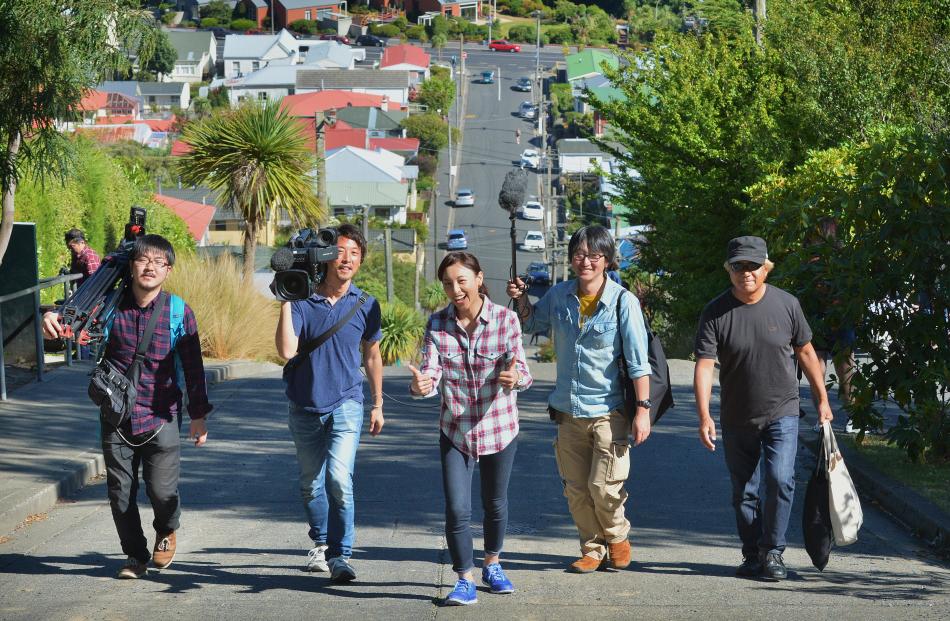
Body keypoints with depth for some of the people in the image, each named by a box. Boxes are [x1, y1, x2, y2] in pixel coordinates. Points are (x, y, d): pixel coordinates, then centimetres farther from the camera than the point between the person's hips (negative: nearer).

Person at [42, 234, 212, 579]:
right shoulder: (112, 305, -1)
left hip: (160, 420, -2)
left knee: (162, 490, -5)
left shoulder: (179, 313, -4)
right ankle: (136, 555, 27)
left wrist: (198, 415, 3)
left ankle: (167, 532, 29)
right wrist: (53, 319, -26)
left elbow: (193, 367, 1)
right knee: (121, 493, 7)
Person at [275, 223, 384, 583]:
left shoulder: (365, 305, -1)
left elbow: (371, 356, 13)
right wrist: (285, 302, -20)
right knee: (311, 484, 14)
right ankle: (321, 543, 36)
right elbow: (286, 350, -19)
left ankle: (340, 556, -12)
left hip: (345, 406, -1)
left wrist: (378, 405, 17)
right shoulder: (302, 301, -7)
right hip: (305, 408, 1)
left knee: (339, 479, -19)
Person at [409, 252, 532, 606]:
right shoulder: (437, 324, -8)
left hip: (499, 427, 0)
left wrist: (515, 378, -41)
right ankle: (465, 579, 8)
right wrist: (420, 385, -39)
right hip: (455, 430, 0)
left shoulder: (505, 320, -14)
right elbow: (431, 372, -16)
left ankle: (492, 564, 40)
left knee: (495, 503, 16)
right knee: (456, 510, -8)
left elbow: (521, 372, -16)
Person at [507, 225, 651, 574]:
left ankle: (617, 538, 20)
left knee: (604, 486, -8)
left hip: (609, 410, -5)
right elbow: (532, 323, 24)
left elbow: (638, 361, -10)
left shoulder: (623, 301, -10)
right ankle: (593, 549, 24)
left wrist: (643, 409, -15)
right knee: (576, 489, 7)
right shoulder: (559, 295, 3)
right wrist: (521, 300, 4)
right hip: (568, 410, 5)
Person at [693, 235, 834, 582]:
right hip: (737, 419, 1)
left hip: (782, 413, -1)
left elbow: (805, 352, 8)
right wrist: (704, 415, -26)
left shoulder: (786, 304, -4)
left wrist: (822, 400, 10)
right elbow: (704, 365, -14)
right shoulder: (716, 313, -8)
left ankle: (773, 552, -3)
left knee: (780, 479, -17)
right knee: (743, 492, 8)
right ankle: (752, 556, 23)